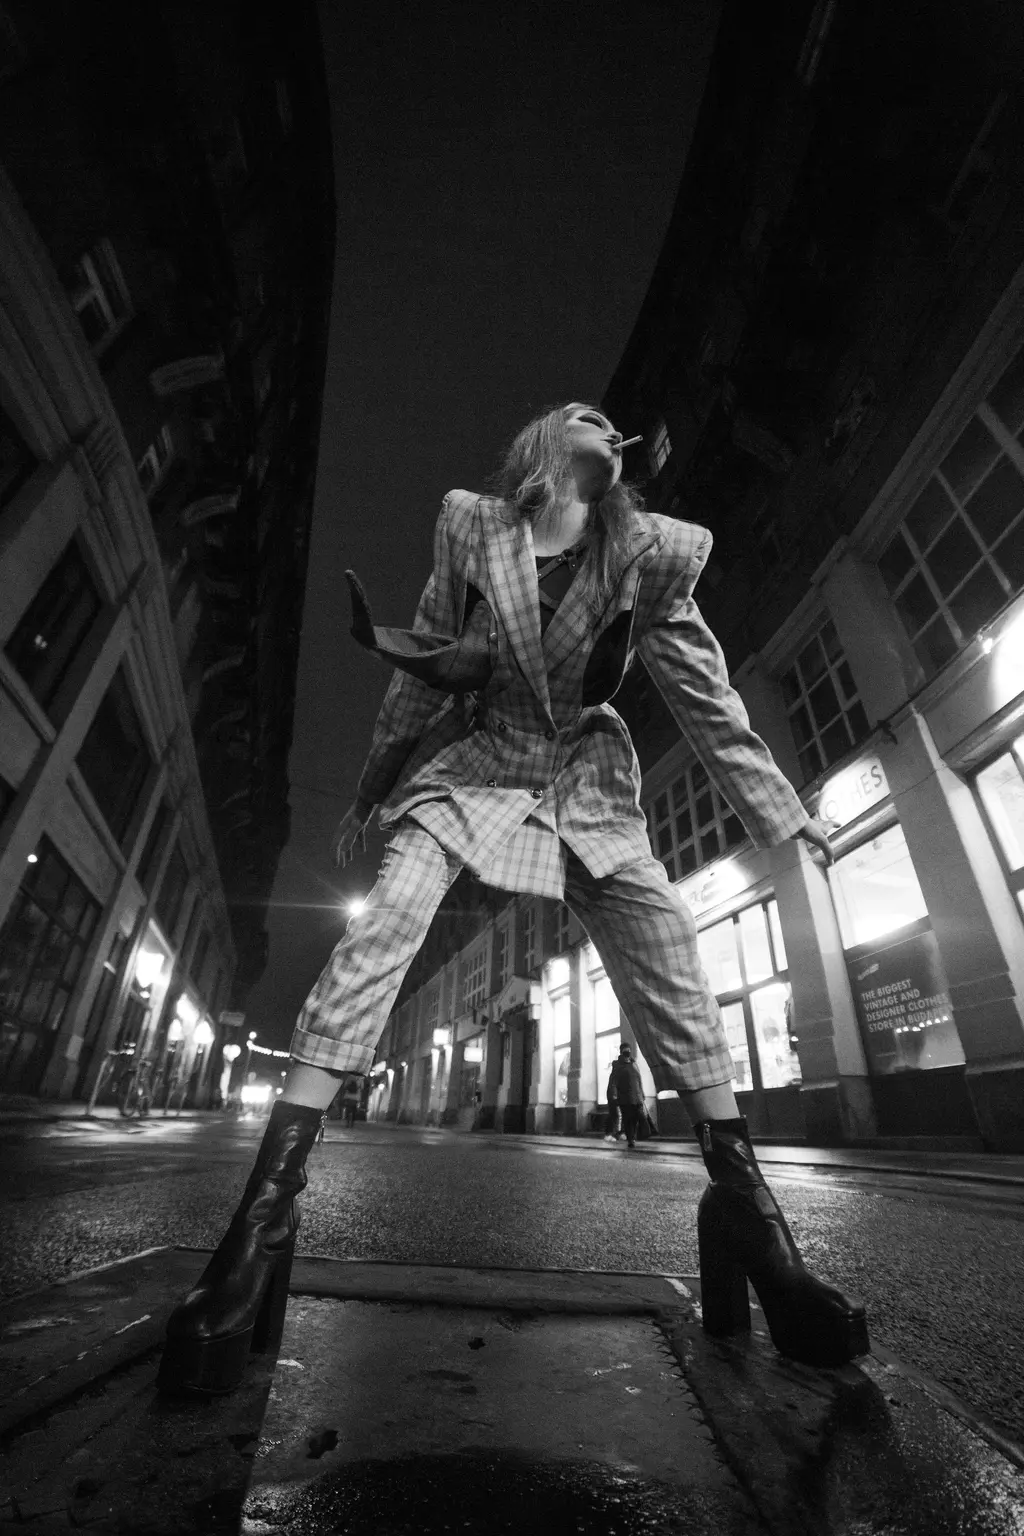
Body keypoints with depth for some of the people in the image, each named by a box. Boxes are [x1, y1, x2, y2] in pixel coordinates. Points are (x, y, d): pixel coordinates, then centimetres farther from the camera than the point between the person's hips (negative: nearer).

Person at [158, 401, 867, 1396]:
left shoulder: (649, 554, 0)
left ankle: (742, 1206, 7)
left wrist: (782, 814, 5)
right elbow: (419, 673, 4)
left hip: (586, 784, 2)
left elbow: (705, 696, 4)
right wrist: (369, 793, 9)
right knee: (380, 933, -21)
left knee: (671, 962, -10)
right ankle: (266, 1209, -10)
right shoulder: (470, 530, -1)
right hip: (471, 763, -1)